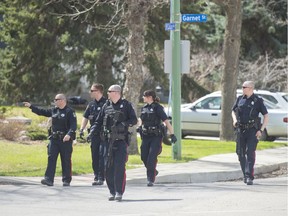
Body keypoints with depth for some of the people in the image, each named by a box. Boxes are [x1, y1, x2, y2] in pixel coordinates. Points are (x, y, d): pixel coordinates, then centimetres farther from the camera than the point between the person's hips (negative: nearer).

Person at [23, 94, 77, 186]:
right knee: (51, 158, -4)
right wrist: (31, 106, 24)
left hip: (65, 140, -6)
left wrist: (69, 134, -30)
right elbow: (42, 112, 24)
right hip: (54, 139, 6)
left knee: (66, 160, 1)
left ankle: (66, 180, 10)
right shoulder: (53, 110, 13)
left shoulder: (70, 112, -8)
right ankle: (49, 179, -8)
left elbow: (73, 125, -16)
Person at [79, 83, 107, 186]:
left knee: (102, 155, -9)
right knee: (94, 156, 8)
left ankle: (101, 178, -8)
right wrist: (82, 129, 7)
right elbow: (85, 117, 17)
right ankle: (96, 176, 16)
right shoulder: (91, 104, 13)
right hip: (94, 134, 6)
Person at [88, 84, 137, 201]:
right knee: (108, 167, 1)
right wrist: (91, 133, -1)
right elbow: (98, 122, 14)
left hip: (121, 140, -4)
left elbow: (134, 120, 2)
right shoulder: (106, 106, 13)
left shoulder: (126, 105, 3)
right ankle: (112, 192, 11)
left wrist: (124, 124, -16)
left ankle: (119, 192, -8)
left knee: (120, 167, -11)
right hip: (109, 140, 4)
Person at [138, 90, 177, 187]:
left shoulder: (157, 108, -8)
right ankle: (153, 172, 32)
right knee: (144, 157, 6)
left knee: (152, 158, -12)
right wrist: (140, 127, 6)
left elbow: (167, 122, -11)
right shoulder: (144, 108, 10)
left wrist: (172, 135, -16)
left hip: (156, 136, -6)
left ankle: (151, 179, -8)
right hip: (146, 137, 6)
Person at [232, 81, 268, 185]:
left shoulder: (258, 100, -3)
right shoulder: (240, 99, 8)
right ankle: (245, 175, 22)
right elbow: (233, 111, 23)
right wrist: (235, 120, 2)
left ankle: (249, 177, -19)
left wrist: (261, 130, -10)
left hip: (252, 131, -5)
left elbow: (266, 116, -1)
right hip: (241, 130, 5)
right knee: (241, 154, 7)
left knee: (250, 153, -15)